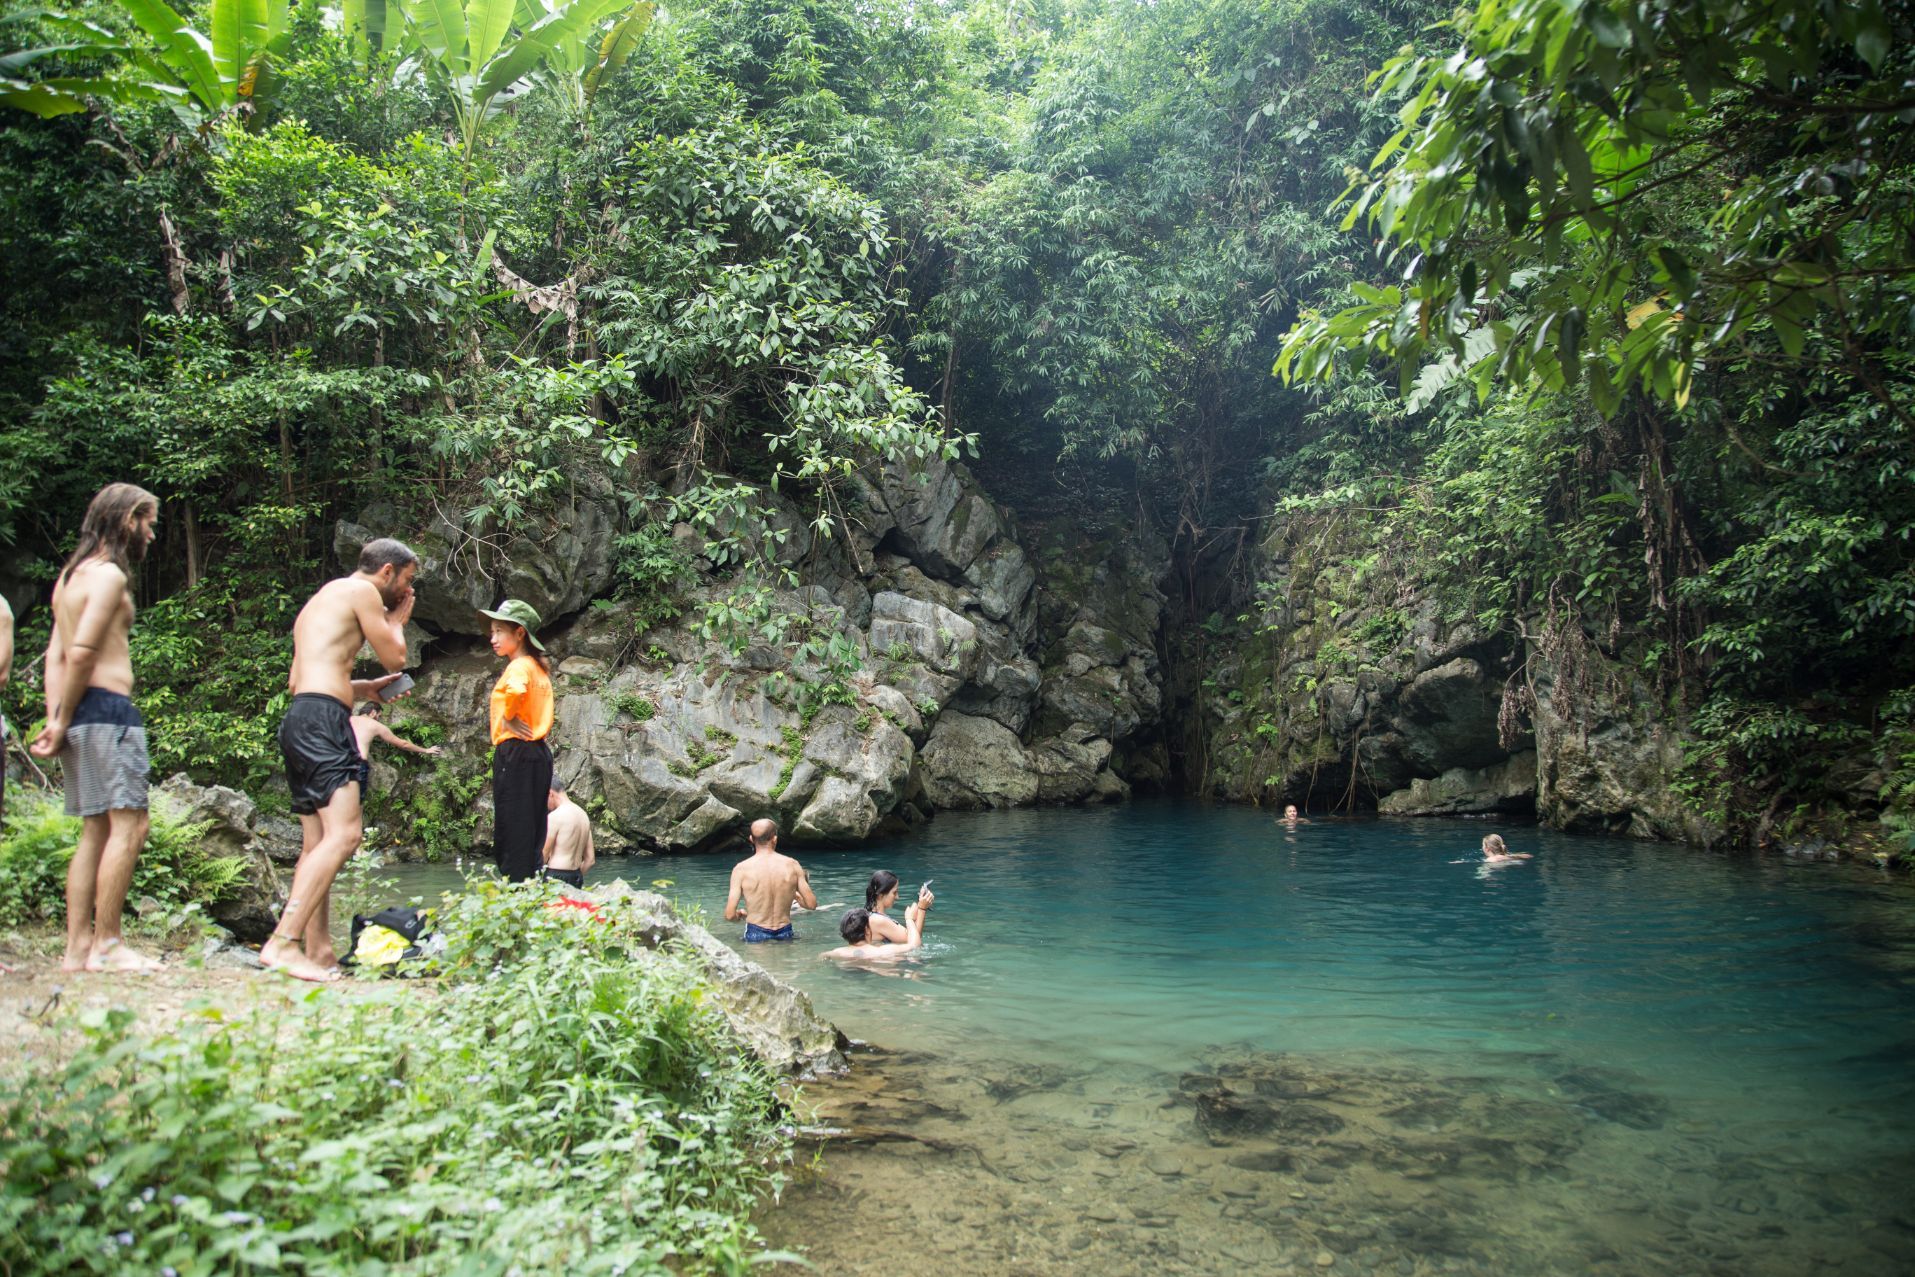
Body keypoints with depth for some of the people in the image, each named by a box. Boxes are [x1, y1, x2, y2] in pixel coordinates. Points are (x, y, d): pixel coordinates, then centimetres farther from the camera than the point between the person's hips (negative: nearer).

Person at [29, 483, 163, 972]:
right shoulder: (108, 574, -9)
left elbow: (56, 653, 14)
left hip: (81, 713, 10)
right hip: (107, 708, -10)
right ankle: (106, 946, -7)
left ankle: (78, 947, 12)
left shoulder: (73, 573, 21)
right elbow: (81, 652, -17)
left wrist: (54, 721, 6)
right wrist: (62, 722, -9)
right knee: (129, 825, -8)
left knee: (96, 830, 11)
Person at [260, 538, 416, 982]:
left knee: (316, 844, 8)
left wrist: (365, 689, 29)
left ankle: (320, 953, 9)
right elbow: (395, 657, 2)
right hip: (323, 718, -11)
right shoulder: (362, 591, 0)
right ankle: (283, 942, -24)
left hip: (298, 720, 11)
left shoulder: (323, 597, 28)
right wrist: (397, 620, 20)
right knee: (344, 834, -18)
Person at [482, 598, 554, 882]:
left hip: (516, 753, -9)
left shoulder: (519, 665, -11)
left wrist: (508, 717, -17)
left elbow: (516, 690, -33)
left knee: (512, 837, -8)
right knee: (531, 836, 12)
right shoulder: (538, 667, 17)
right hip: (539, 753, 9)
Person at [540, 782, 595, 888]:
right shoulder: (583, 815, 13)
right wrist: (575, 876, 19)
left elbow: (543, 856, -13)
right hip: (577, 879, 8)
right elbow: (590, 860, 14)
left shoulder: (554, 816, -11)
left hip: (555, 877, -8)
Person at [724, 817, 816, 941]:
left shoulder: (741, 869, -9)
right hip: (785, 934, 1)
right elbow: (812, 904, 0)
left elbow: (729, 915, -11)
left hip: (755, 936, -1)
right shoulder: (792, 865, -5)